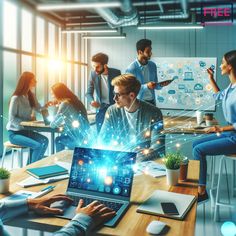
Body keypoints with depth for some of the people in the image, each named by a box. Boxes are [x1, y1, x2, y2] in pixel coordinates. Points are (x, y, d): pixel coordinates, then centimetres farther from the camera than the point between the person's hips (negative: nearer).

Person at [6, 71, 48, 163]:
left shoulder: (31, 96, 5)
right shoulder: (16, 98, -17)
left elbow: (40, 109, 9)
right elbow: (12, 118, -17)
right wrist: (27, 121, -21)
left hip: (26, 130, 7)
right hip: (14, 133, -7)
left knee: (44, 140, -13)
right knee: (38, 145, -24)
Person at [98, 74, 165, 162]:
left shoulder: (153, 113, -9)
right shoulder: (112, 111, 0)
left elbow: (158, 146, -12)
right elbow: (102, 140, 3)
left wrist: (138, 161, -26)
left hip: (145, 162, -2)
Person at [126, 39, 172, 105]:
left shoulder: (153, 65, 4)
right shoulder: (131, 69, -13)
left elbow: (155, 86, 12)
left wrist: (161, 85, -10)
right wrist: (146, 86, -25)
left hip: (152, 102, 5)